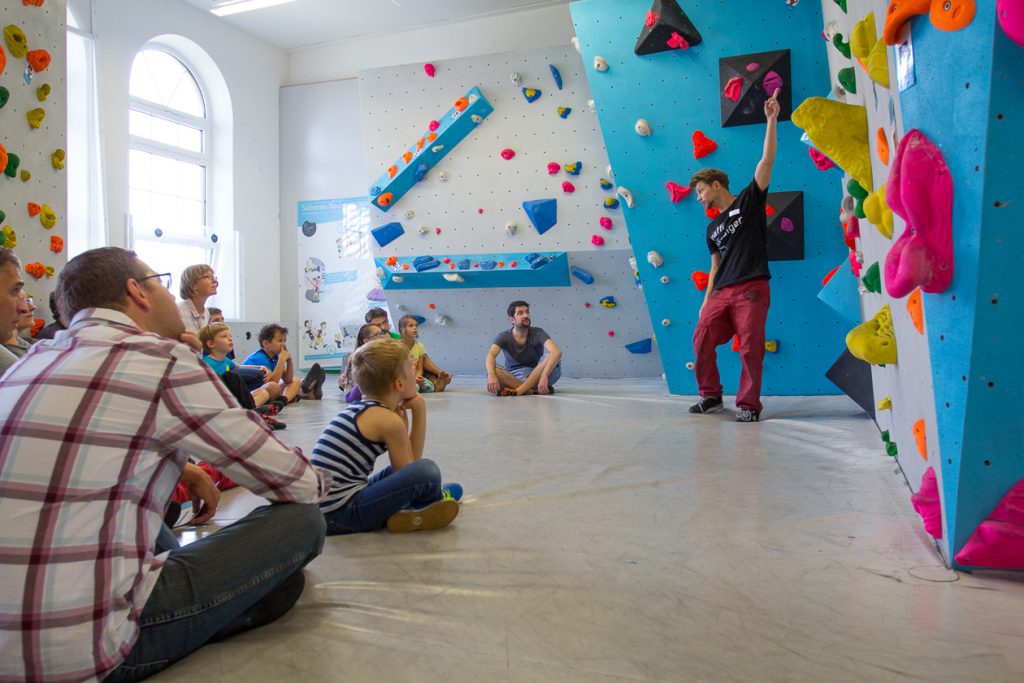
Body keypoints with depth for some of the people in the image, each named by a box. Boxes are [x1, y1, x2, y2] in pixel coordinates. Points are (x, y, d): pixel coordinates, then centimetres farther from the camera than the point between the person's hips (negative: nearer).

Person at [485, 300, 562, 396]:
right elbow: (490, 356, -24)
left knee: (551, 356, -28)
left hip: (536, 376, 0)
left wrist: (544, 376, -43)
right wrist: (491, 375, -46)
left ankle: (518, 391, -32)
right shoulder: (504, 337, -6)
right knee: (491, 368, -28)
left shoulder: (537, 333, -10)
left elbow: (557, 352, -27)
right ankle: (534, 390, -30)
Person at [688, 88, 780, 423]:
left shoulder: (749, 201, 6)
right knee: (701, 339, -3)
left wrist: (771, 120, -9)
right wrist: (706, 300, 15)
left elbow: (767, 160, -3)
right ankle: (711, 395, 15)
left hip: (751, 289, -6)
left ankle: (749, 404, 6)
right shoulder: (713, 228, 21)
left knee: (750, 348, -7)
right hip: (720, 293, 6)